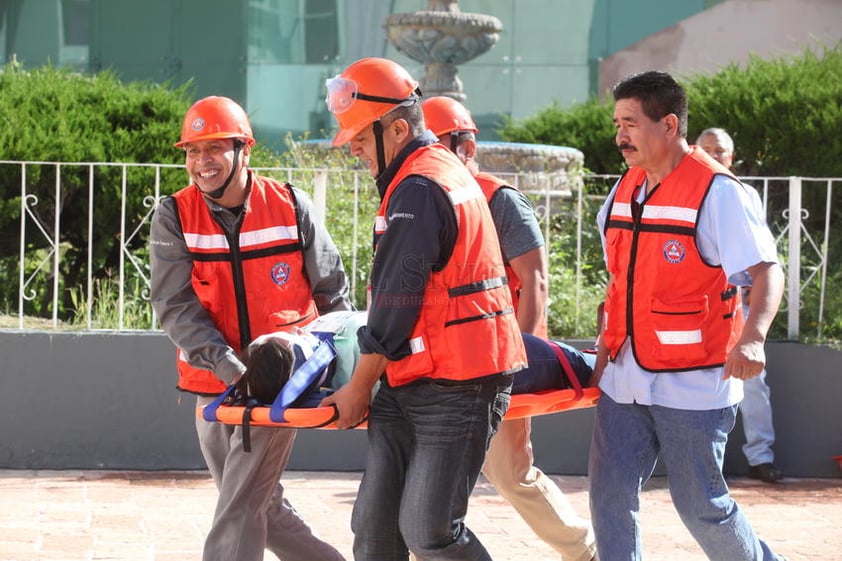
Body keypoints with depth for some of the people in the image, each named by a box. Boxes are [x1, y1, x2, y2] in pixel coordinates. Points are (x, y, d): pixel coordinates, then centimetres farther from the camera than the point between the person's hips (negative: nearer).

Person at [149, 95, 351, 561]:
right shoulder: (174, 217, -3)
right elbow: (175, 305, -11)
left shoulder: (291, 207, -4)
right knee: (262, 505, 14)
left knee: (240, 508, -10)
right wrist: (226, 364, -23)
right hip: (215, 384, 3)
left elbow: (332, 292, 7)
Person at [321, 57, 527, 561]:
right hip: (411, 386, 10)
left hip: (457, 389, -10)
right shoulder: (444, 170, 17)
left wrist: (358, 387, -6)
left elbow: (396, 303, -15)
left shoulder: (418, 191, -16)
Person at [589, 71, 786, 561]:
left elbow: (767, 271, -18)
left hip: (694, 384, -7)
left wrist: (752, 337, -35)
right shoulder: (625, 190, 11)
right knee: (611, 496, 2)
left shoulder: (717, 192, -12)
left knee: (700, 503, 0)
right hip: (627, 380, 7)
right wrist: (606, 352, 16)